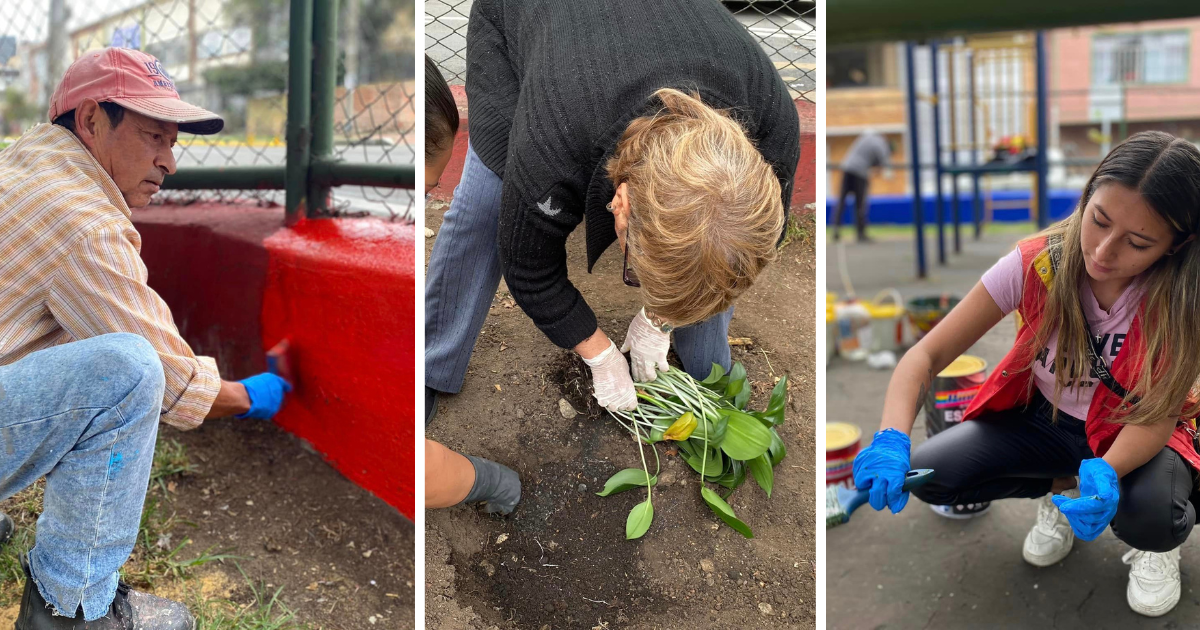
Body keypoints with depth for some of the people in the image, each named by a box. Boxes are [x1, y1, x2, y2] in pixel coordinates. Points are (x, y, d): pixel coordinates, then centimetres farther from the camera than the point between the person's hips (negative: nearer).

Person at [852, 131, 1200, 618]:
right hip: (1044, 415, 2)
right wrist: (892, 439, -41)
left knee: (1148, 515, -35)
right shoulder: (1036, 264, -24)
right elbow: (927, 354, -23)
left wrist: (1106, 471, -45)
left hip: (1135, 434, -2)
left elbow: (1157, 415, -23)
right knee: (929, 475, -21)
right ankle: (1058, 487, 9)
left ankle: (1157, 544, 6)